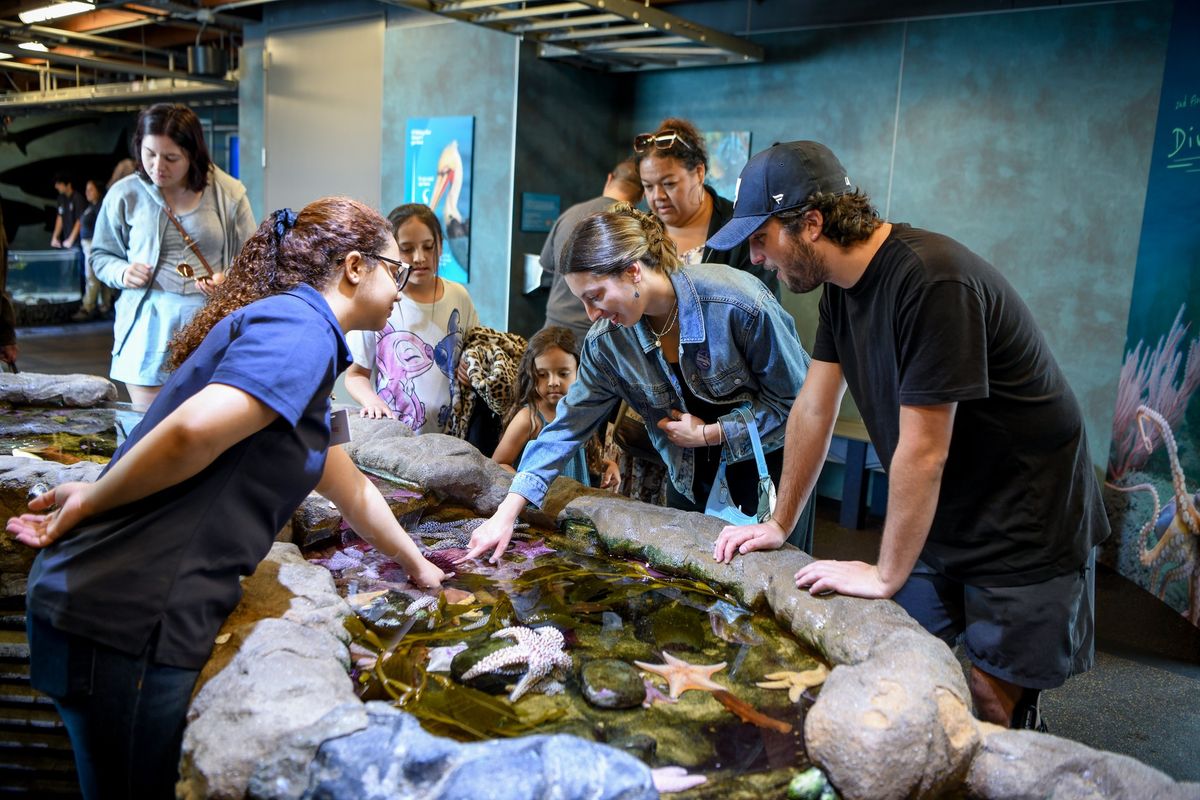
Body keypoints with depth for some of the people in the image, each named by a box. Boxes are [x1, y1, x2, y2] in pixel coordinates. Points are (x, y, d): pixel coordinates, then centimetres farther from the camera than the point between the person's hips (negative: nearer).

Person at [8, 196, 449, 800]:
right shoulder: (299, 325, -12)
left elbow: (349, 488, 30)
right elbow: (193, 430, -30)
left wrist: (416, 563, 39)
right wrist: (91, 502, -12)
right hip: (127, 618, -9)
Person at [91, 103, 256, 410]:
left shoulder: (228, 193, 3)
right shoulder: (125, 194, 5)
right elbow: (101, 256, 18)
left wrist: (230, 279, -10)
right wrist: (121, 272, -4)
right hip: (148, 330, 1)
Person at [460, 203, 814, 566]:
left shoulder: (740, 303, -27)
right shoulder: (607, 339, -13)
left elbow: (795, 399, -16)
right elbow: (571, 422, -8)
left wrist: (708, 434, -17)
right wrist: (507, 512, -13)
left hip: (770, 464, -3)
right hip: (691, 478, 4)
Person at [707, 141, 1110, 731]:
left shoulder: (932, 281, -29)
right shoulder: (842, 283, -1)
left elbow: (922, 450, -27)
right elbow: (814, 408, 5)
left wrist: (887, 575, -17)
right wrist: (779, 523, 8)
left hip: (1024, 525, -7)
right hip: (937, 519, 7)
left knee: (994, 697, 0)